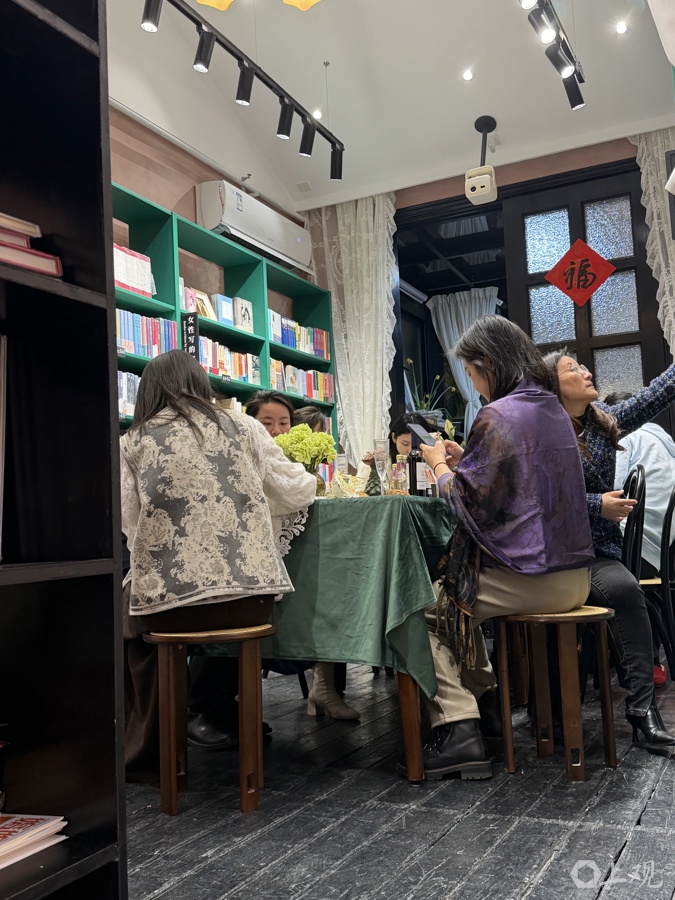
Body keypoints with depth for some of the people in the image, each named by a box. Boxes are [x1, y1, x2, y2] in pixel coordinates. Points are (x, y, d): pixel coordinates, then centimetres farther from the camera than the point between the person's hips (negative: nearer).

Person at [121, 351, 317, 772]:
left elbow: (131, 523, 6)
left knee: (129, 615, 33)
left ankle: (147, 743, 36)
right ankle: (210, 713, 44)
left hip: (168, 604, -1)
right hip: (253, 602, 2)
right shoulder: (243, 426, 8)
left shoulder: (132, 442, 4)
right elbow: (297, 492, 13)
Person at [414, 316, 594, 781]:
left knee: (426, 610, 0)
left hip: (531, 579, -9)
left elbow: (469, 503, -15)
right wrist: (464, 460, 17)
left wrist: (439, 465, 2)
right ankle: (485, 703, 31)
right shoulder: (554, 409, 13)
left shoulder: (497, 416, -16)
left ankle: (458, 729, -1)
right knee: (458, 595, 27)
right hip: (573, 574, 9)